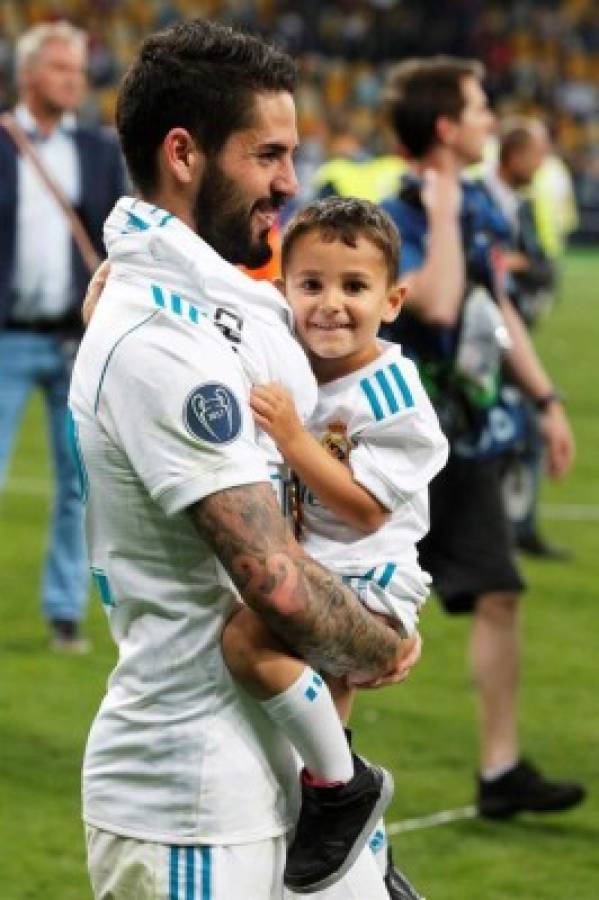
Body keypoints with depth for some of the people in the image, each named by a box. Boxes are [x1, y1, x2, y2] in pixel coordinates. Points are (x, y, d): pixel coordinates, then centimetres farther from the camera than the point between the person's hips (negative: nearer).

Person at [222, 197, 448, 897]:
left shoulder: (390, 398, -14)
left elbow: (364, 509, -21)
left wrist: (292, 439, -27)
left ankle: (338, 783, -17)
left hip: (366, 580, -9)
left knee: (248, 637, -32)